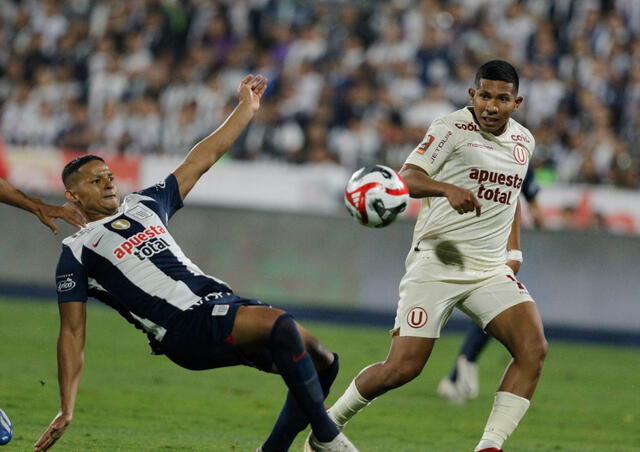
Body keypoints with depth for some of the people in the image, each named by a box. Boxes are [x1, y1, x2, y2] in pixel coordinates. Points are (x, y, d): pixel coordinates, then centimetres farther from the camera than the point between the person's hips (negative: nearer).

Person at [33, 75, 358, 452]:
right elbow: (72, 334, 3)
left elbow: (201, 160, 30)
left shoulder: (145, 205, 23)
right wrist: (66, 411, -3)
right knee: (280, 323, -31)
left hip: (220, 299, 8)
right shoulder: (77, 252, 6)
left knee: (321, 362, -1)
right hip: (185, 327, -8)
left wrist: (247, 107, 28)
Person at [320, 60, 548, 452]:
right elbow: (408, 178, -20)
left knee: (534, 349, -17)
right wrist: (448, 188, -39)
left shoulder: (524, 141, 12)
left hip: (491, 269, 6)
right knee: (403, 367, -11)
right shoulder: (451, 128, -7)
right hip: (436, 262, -6)